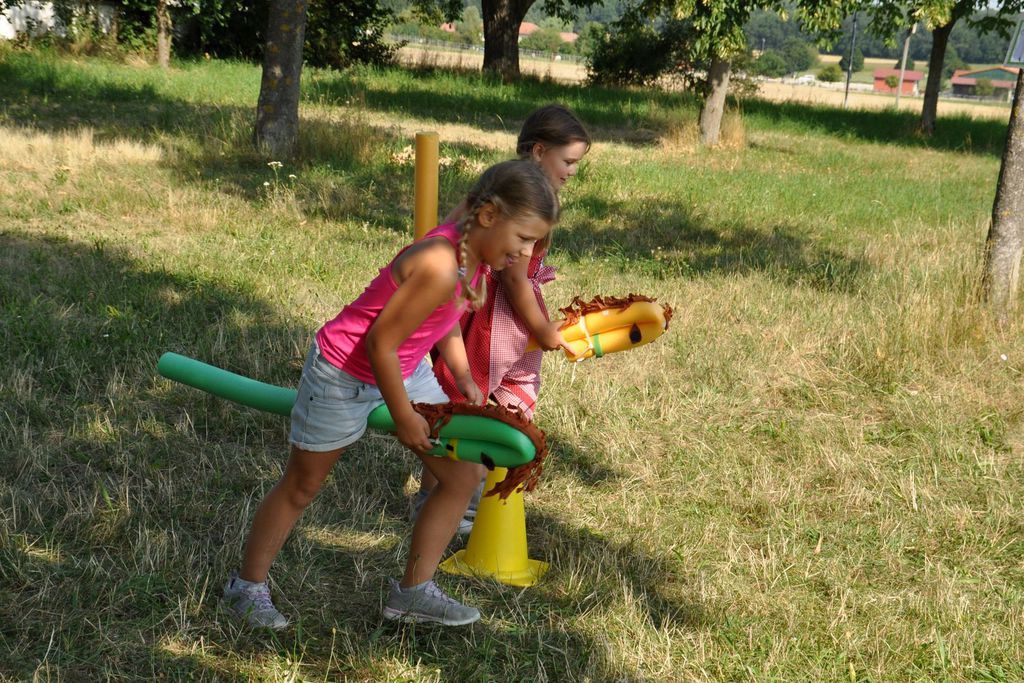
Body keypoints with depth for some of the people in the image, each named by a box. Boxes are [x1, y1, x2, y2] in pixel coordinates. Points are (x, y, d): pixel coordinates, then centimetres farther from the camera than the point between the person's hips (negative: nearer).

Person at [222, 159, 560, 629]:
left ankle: (413, 592, 18)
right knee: (301, 486, 10)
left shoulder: (478, 256, -7)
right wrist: (404, 418, -17)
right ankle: (248, 585, 31)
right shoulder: (440, 265, -35)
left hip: (404, 370, 9)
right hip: (344, 376, -9)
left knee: (465, 474, 6)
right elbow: (381, 342, -28)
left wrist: (464, 381, -1)